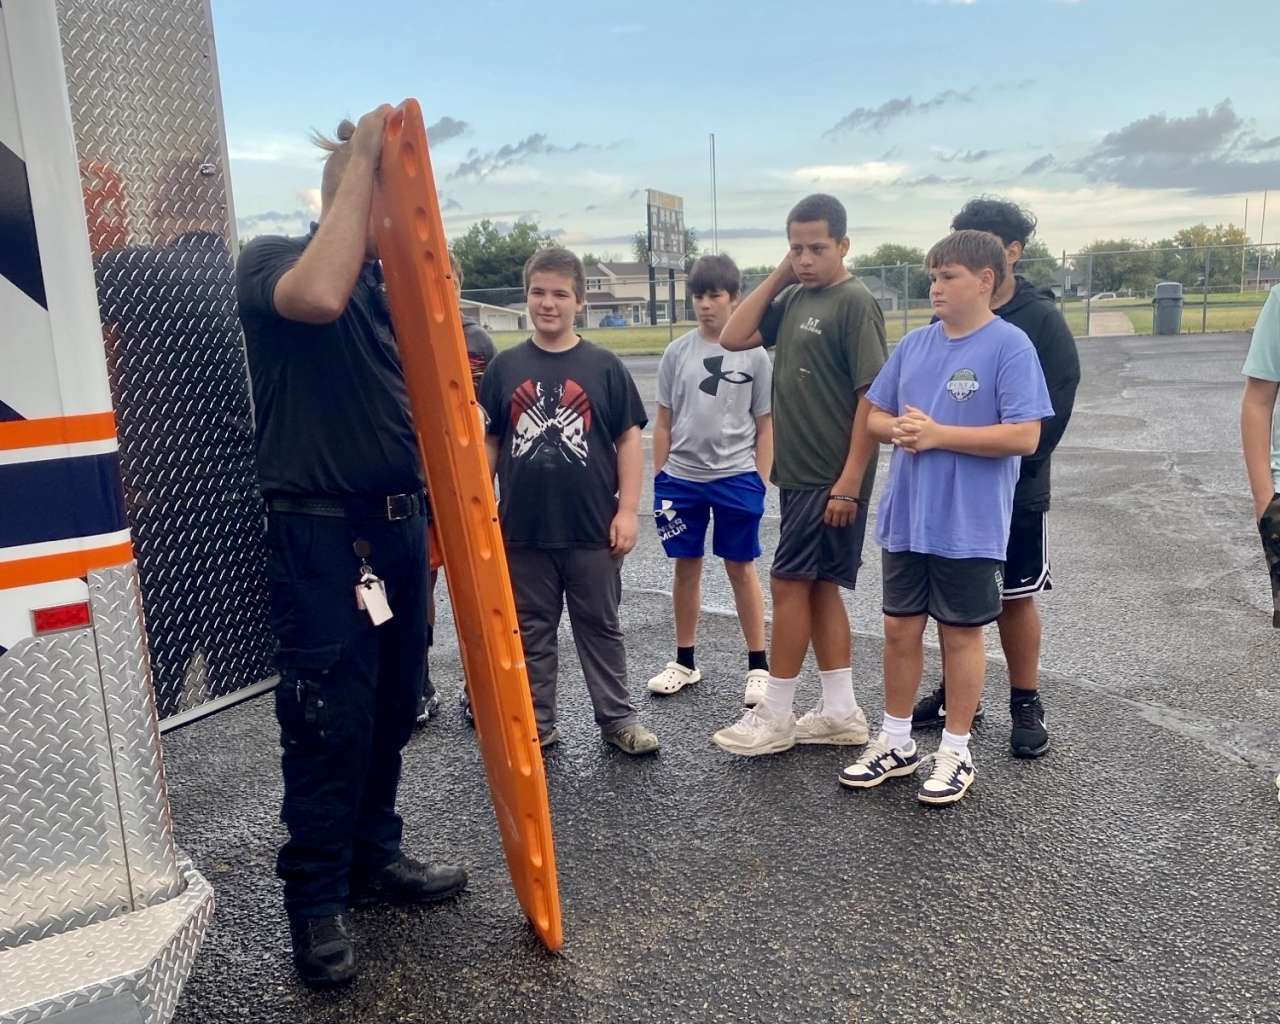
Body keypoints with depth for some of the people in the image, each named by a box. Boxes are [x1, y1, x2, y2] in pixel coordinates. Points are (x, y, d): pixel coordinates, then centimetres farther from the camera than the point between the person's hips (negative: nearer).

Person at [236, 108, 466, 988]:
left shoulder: (398, 280, 13)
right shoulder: (271, 258, -6)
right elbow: (319, 296, -31)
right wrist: (362, 158, -21)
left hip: (401, 524, 7)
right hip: (319, 530, -6)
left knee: (393, 707, 14)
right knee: (330, 720, -2)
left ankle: (374, 856, 31)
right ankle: (315, 899, 15)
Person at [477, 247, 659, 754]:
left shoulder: (603, 366, -1)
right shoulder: (505, 366, 4)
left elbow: (629, 439, 0)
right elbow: (489, 442, 8)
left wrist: (627, 509, -6)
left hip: (592, 530, -1)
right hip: (522, 530, 2)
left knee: (600, 627, 10)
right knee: (531, 632, 12)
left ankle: (618, 719, 23)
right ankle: (537, 723, 25)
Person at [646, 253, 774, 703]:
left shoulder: (754, 354, -2)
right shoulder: (677, 352, 4)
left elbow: (765, 425, 2)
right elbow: (664, 422, 8)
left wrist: (760, 481, -2)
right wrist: (659, 479, 5)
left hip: (736, 477, -2)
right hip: (681, 478, 2)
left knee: (741, 567, 5)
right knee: (686, 567, 11)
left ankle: (758, 666, 17)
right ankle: (684, 662, 25)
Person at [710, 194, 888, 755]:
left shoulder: (855, 302, -12)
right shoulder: (793, 298, 11)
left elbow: (872, 397, -17)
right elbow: (733, 338, 6)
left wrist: (849, 481, -20)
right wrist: (777, 276, 2)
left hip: (832, 478, -8)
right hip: (798, 473, 8)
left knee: (789, 583, -3)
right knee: (818, 587, 11)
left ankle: (775, 717, 10)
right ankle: (841, 713, 21)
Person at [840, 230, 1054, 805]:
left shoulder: (1010, 346, -10)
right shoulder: (914, 343, 7)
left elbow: (1023, 437, -18)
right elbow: (873, 415, 13)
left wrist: (937, 434, -20)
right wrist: (897, 428, -10)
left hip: (969, 525, -5)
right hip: (906, 519, 5)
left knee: (961, 634, 8)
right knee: (900, 629, 13)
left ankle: (955, 753, 25)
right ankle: (895, 743, 29)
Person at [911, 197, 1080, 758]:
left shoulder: (1041, 319, -7)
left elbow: (1055, 405, -11)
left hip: (1015, 489, -4)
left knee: (1015, 598, 6)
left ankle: (1026, 705, 20)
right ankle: (957, 693, 27)